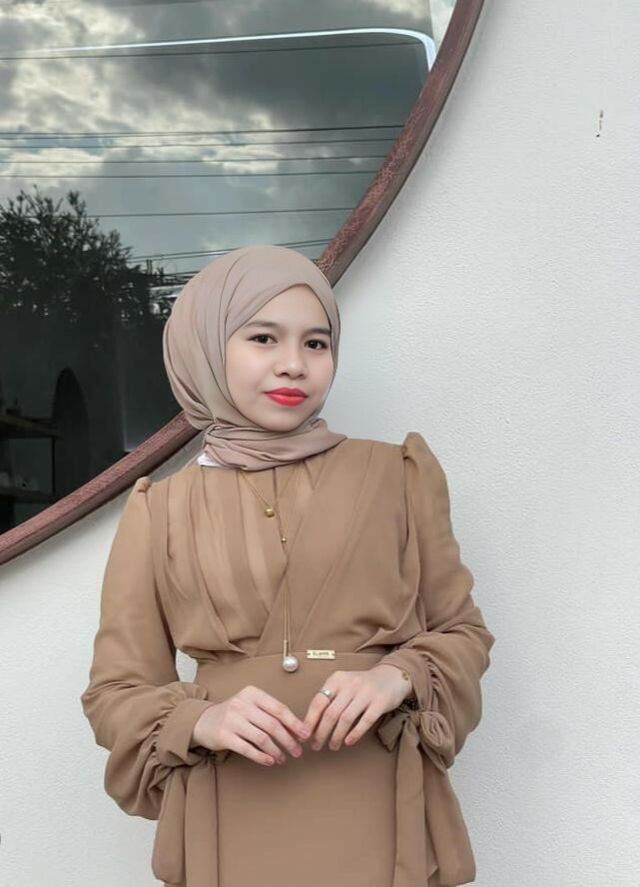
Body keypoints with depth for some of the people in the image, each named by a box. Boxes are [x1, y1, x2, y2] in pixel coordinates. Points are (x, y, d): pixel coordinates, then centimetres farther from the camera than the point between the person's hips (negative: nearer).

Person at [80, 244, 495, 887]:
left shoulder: (399, 475, 2)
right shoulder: (161, 511, 2)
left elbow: (462, 631, 7)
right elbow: (115, 691, 4)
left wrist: (398, 676, -13)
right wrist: (202, 720, -15)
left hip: (379, 813, 0)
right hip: (230, 823, 0)